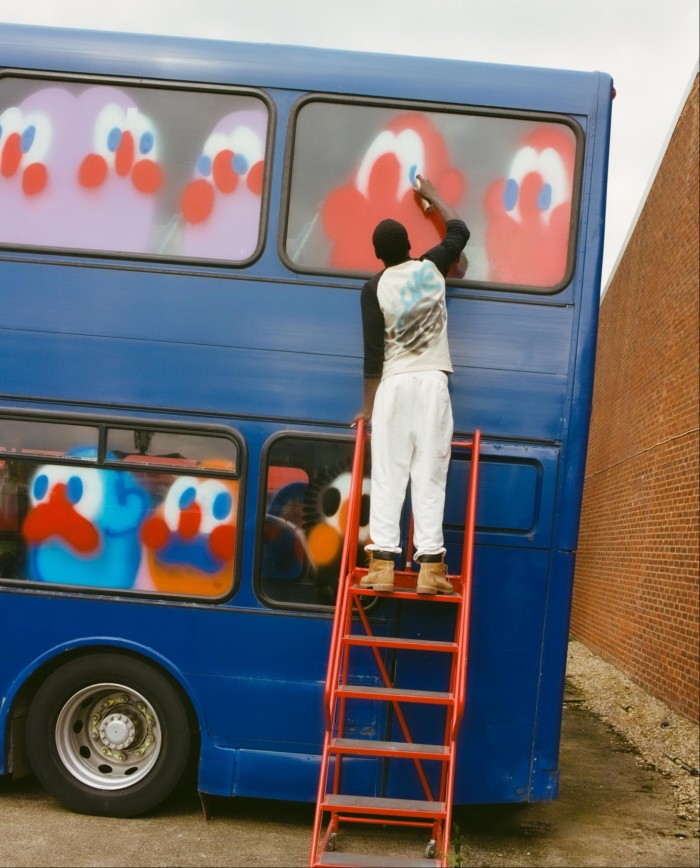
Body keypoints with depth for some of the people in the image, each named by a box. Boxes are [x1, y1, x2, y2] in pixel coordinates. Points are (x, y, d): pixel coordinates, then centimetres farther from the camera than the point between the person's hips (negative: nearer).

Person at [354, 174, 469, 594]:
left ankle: (382, 565, -6)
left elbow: (373, 352, -2)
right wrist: (432, 195, 39)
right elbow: (460, 231, 27)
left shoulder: (374, 288, 1)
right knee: (430, 476, -2)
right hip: (432, 383, 1)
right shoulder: (432, 268, 6)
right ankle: (430, 567, -7)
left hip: (394, 385, -1)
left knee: (388, 476, -1)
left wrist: (368, 405, 4)